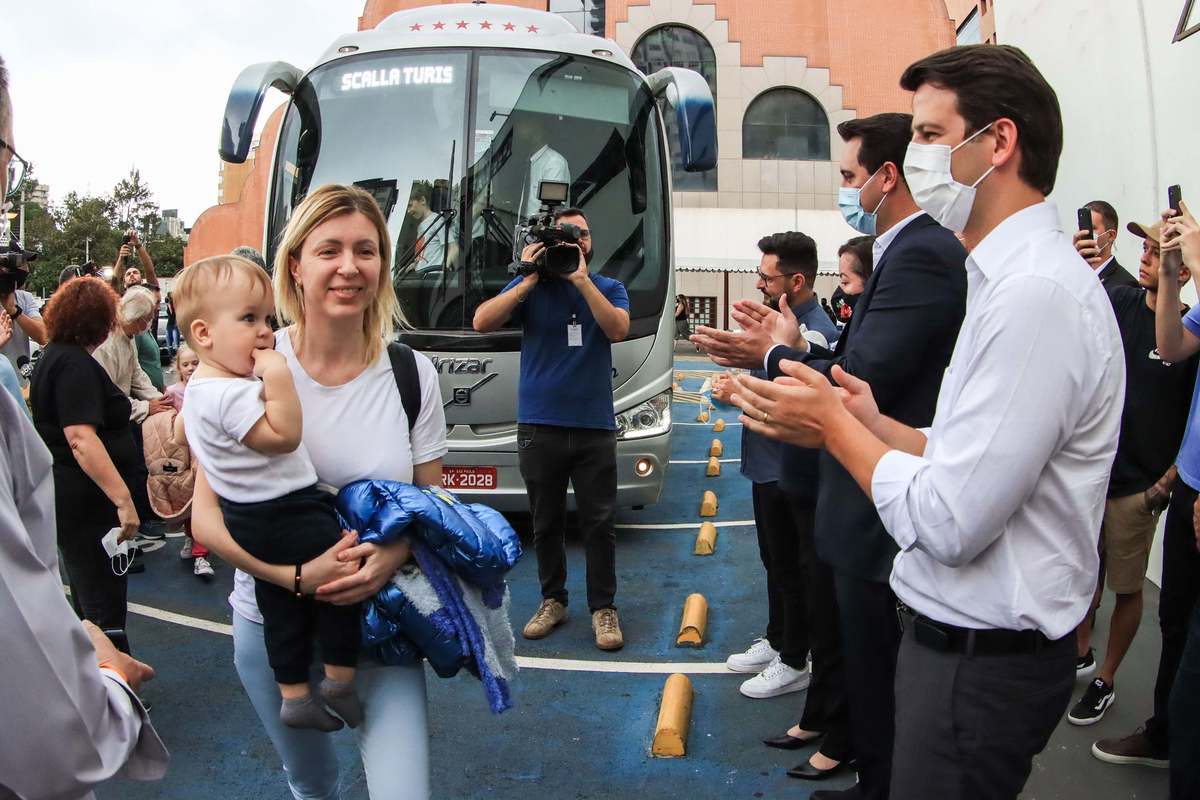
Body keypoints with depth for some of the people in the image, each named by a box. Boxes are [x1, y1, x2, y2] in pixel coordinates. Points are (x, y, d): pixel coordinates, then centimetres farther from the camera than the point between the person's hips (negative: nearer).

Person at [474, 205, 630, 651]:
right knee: (546, 523, 12)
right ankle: (552, 601, 26)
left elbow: (618, 329, -12)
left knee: (599, 524, 3)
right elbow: (482, 323, -8)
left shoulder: (608, 288, 8)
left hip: (594, 427, 0)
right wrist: (529, 281, -12)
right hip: (539, 426, 1)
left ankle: (603, 608, 15)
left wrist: (580, 278, -14)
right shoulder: (530, 285, 5)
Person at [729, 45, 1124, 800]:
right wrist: (874, 426, 1)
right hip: (968, 635, 9)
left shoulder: (1037, 291, -24)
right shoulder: (1016, 276, 8)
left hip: (981, 659, -9)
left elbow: (946, 524, -26)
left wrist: (833, 423, -14)